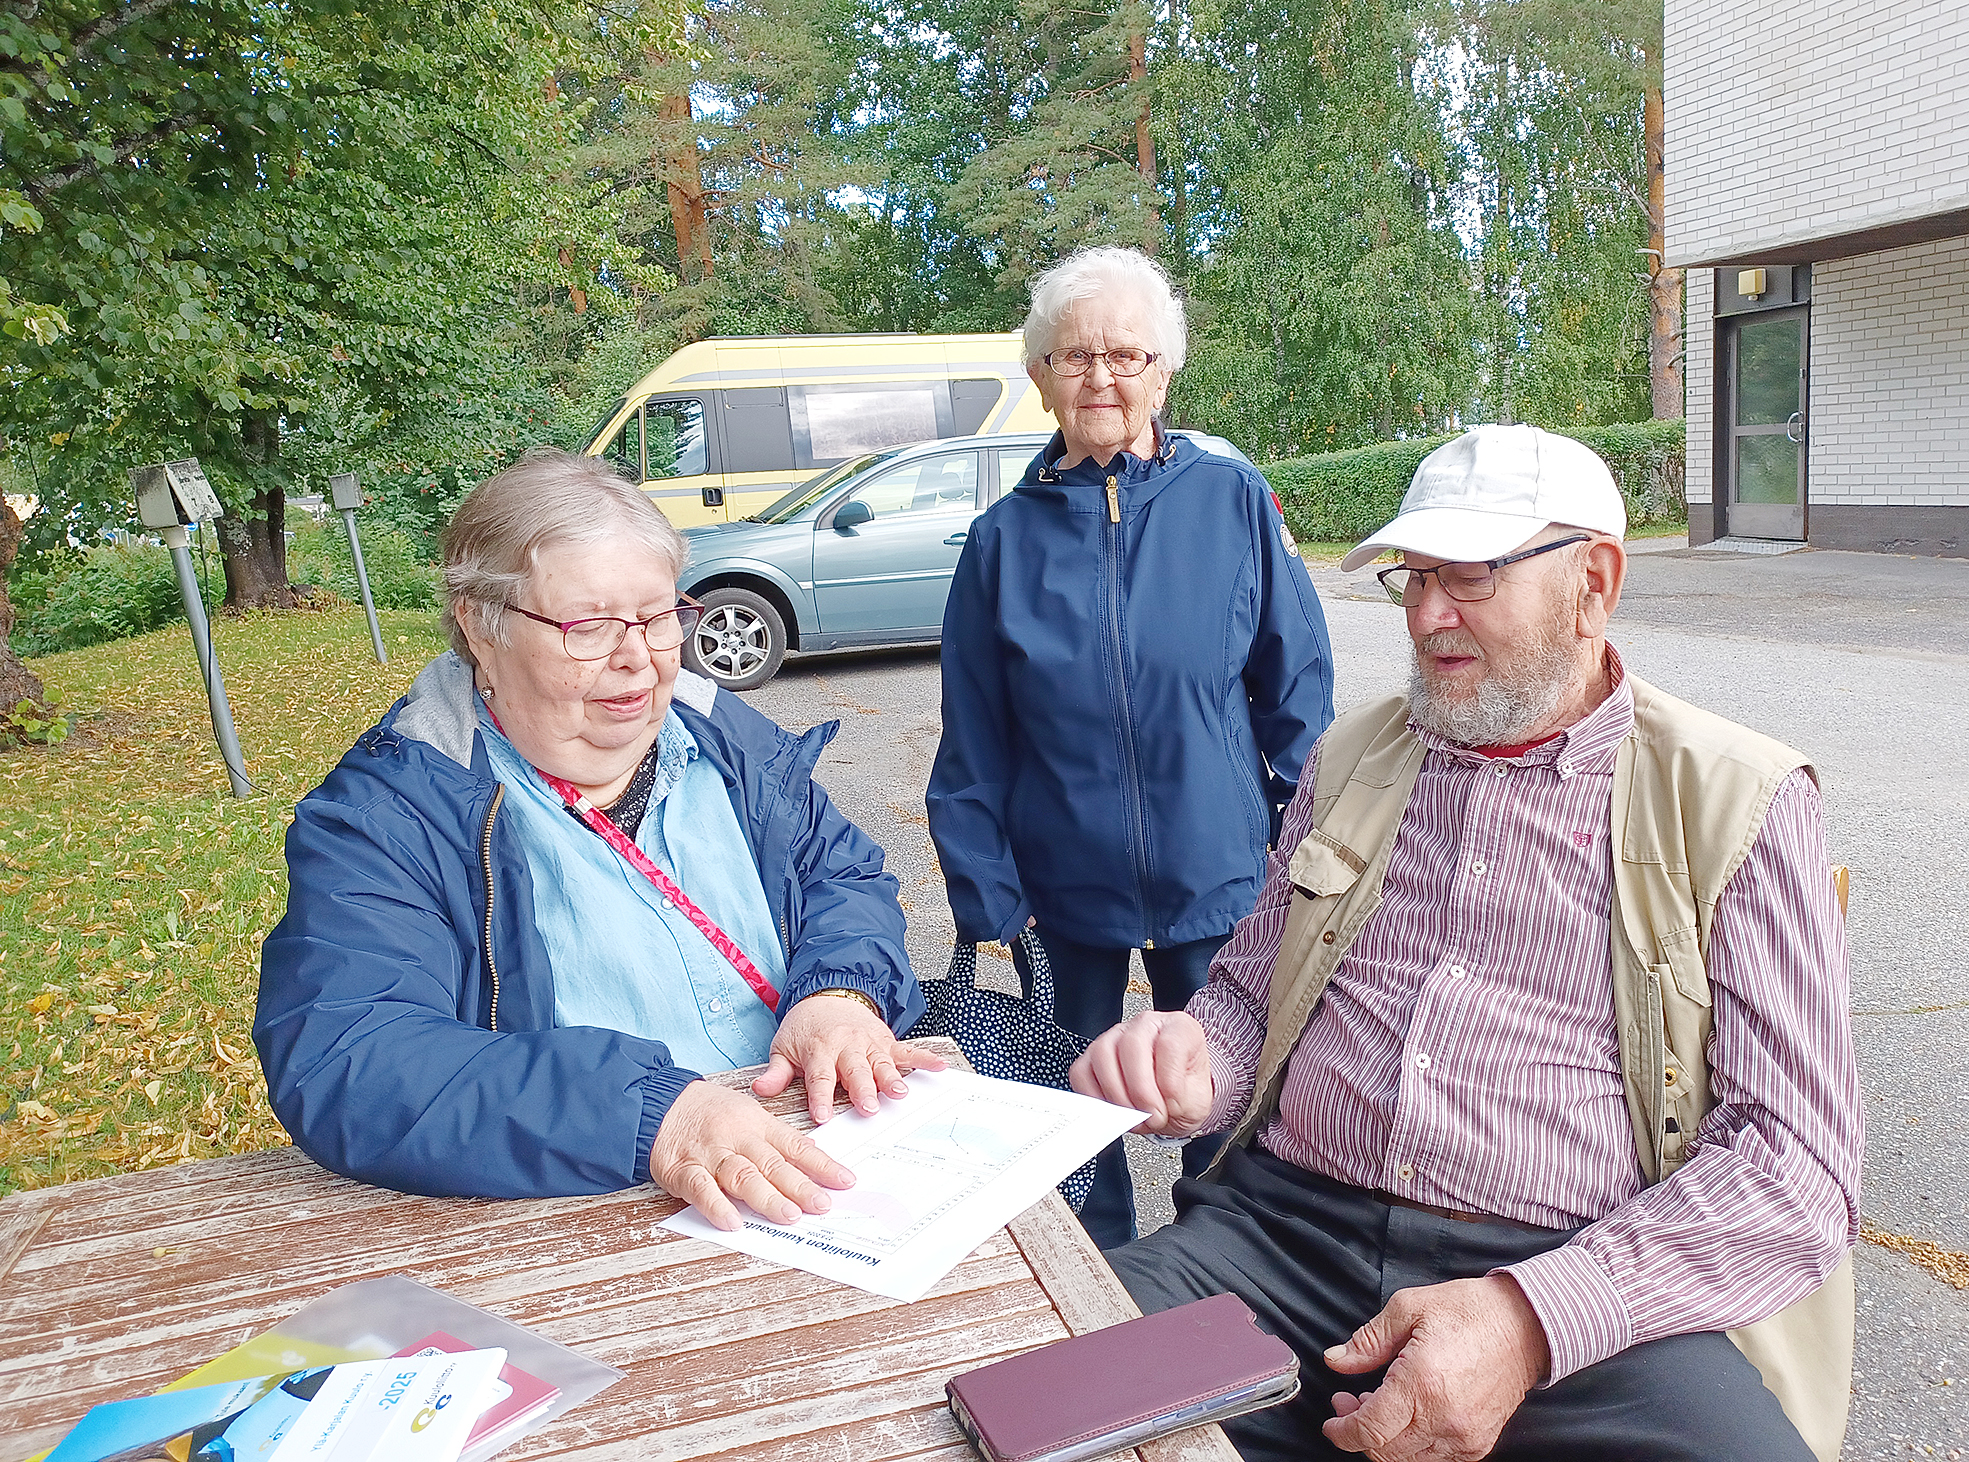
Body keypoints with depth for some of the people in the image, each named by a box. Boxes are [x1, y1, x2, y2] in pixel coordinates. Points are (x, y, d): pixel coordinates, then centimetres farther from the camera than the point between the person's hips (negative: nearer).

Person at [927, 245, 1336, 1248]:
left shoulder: (1232, 499, -4)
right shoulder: (1005, 537, -1)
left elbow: (1298, 685, 1)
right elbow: (973, 746, 1)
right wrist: (987, 903, -2)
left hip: (1220, 878, -1)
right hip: (1065, 894, 1)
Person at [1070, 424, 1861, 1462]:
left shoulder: (1739, 801, 2)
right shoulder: (1348, 758, 15)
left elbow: (1798, 1157, -5)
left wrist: (1532, 1317, -19)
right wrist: (1187, 1061, -5)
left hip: (1584, 1292, -2)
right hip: (1287, 1234, 3)